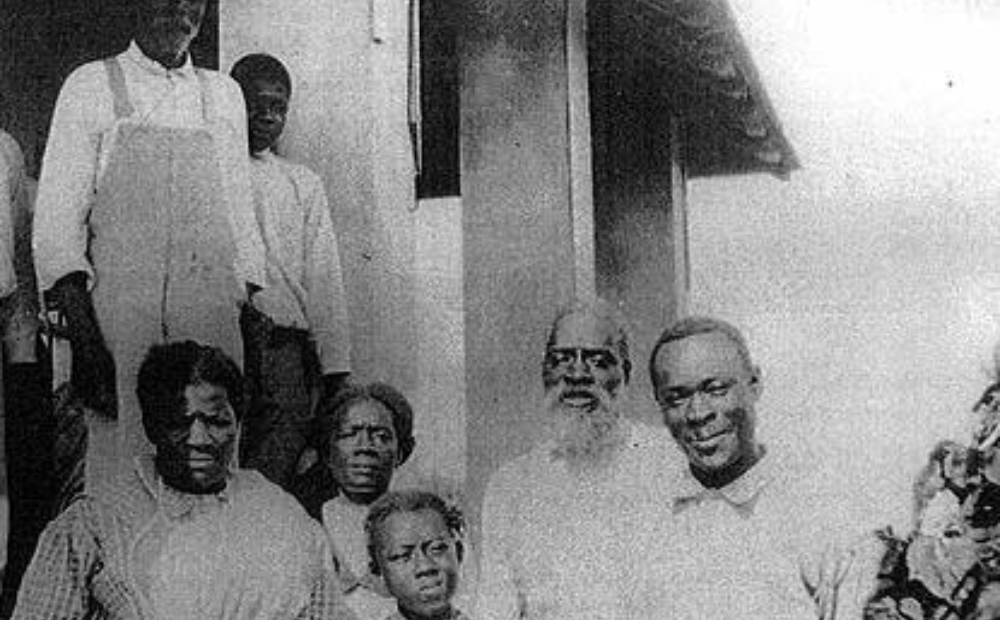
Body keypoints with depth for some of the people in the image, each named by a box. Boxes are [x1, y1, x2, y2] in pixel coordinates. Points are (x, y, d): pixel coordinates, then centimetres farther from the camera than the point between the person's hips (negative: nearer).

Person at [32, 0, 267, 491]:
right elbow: (56, 219, -2)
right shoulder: (92, 86, 4)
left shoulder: (224, 95, 15)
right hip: (121, 317, -3)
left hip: (214, 321, 3)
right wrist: (84, 340, -13)